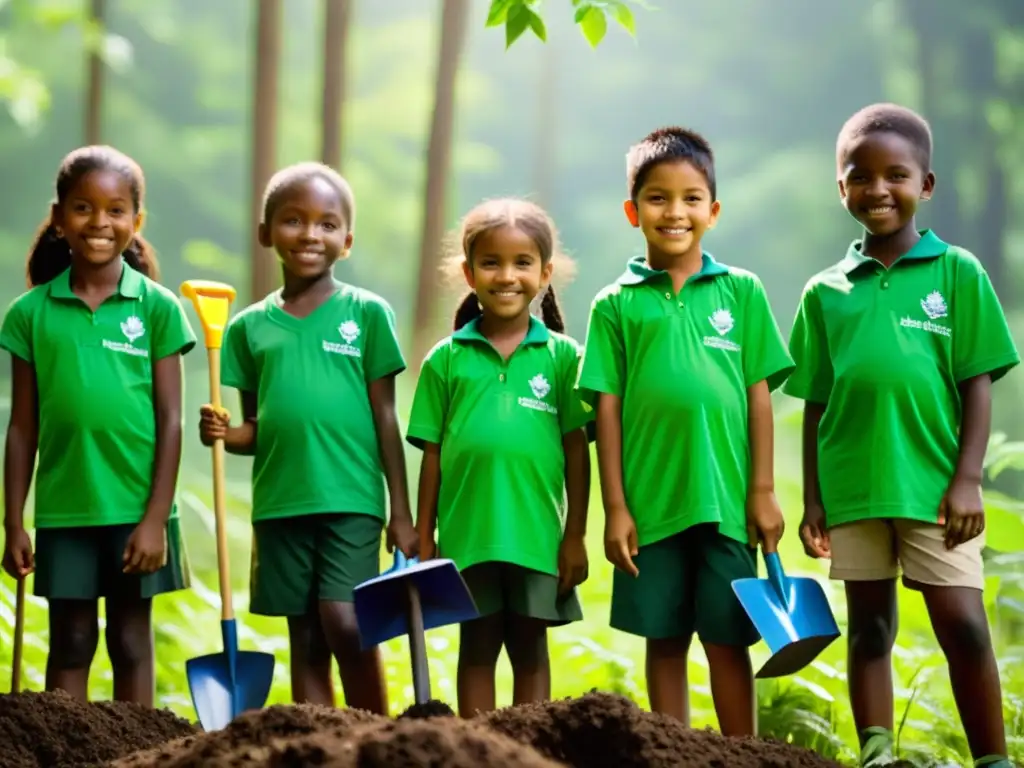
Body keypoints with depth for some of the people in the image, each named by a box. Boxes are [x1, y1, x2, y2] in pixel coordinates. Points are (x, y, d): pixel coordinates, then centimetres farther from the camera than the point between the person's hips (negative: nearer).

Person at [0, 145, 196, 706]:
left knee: (131, 644, 8)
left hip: (135, 510, -1)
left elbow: (170, 420, -2)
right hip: (63, 512, 1)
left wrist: (156, 517, -8)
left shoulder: (157, 307, -2)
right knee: (69, 645, 8)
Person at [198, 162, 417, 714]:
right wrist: (224, 433, -10)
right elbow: (255, 429, 13)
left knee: (345, 624, -15)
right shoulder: (249, 326, 8)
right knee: (305, 643, 7)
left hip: (351, 499, -3)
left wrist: (401, 514, -1)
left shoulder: (366, 314, 1)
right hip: (279, 504, 3)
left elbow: (385, 420, 1)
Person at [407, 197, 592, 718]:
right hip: (466, 532, 1)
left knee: (530, 649, 9)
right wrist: (424, 537, 4)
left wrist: (576, 536, 0)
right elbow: (432, 452, 5)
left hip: (537, 533, -1)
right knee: (477, 647, 9)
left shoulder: (561, 356, 2)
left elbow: (576, 450, 2)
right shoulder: (447, 359, 4)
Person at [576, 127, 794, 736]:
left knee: (728, 639, 4)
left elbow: (759, 395, 5)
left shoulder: (742, 292, 5)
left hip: (726, 498, 0)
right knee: (664, 639, 8)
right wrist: (615, 507, -1)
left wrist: (763, 491, 0)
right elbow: (607, 407, 3)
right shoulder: (616, 304, 4)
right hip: (651, 500, 1)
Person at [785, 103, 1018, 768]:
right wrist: (812, 500, 8)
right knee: (870, 631, 10)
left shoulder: (958, 274, 0)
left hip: (933, 484, -3)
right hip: (853, 489, 3)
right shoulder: (826, 292, 8)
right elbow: (816, 404, 10)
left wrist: (967, 480, -9)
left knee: (964, 625, -6)